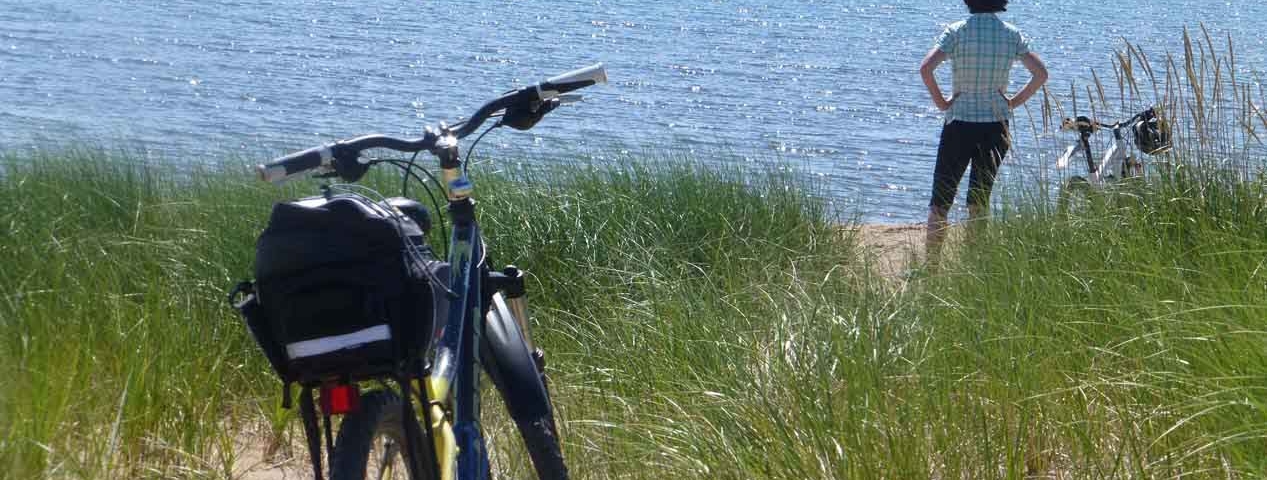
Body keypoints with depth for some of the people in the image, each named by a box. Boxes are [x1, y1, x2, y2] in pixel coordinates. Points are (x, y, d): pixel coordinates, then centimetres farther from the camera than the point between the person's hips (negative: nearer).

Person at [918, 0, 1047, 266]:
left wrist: (940, 101, -7)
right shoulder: (1012, 34, 0)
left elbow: (926, 67, -19)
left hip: (959, 124, -2)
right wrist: (1014, 102, 3)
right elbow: (1041, 73, -3)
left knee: (940, 200, 5)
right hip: (997, 125, 2)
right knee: (980, 200, 12)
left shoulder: (956, 31, -8)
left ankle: (930, 265, -1)